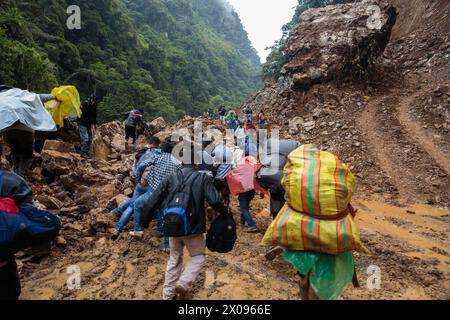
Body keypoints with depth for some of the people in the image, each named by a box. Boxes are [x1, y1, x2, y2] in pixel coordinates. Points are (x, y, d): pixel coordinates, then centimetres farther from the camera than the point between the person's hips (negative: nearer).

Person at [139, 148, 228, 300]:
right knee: (198, 257, 17)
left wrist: (145, 220, 14)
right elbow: (215, 200, -15)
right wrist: (225, 212, 5)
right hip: (193, 227, -4)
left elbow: (153, 201, 3)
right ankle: (184, 284, -3)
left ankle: (168, 293, 27)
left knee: (174, 259, 22)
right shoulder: (202, 178, -7)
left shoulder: (171, 178, 3)